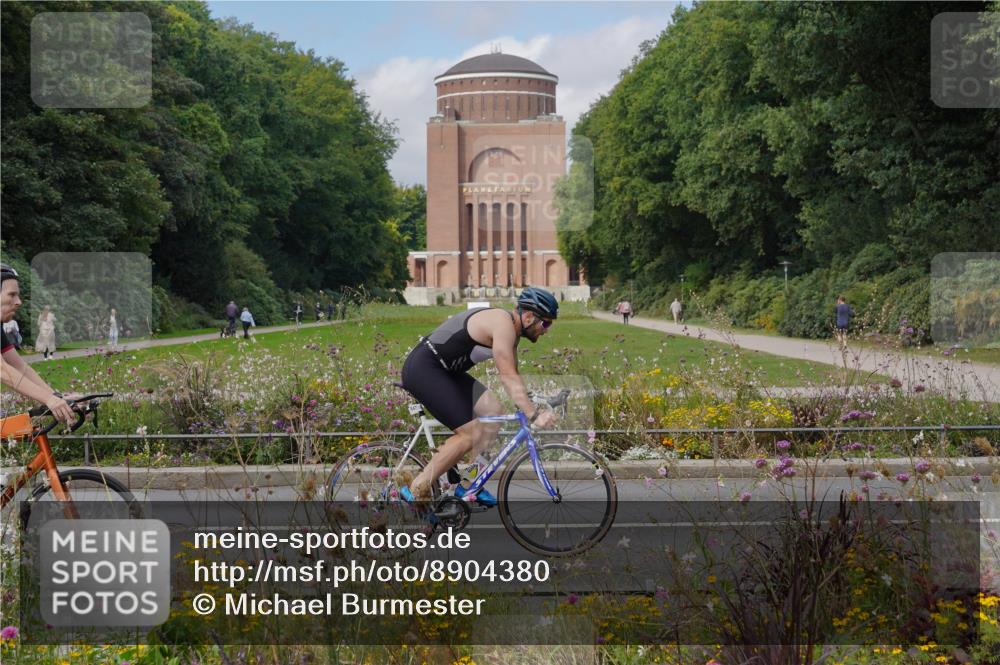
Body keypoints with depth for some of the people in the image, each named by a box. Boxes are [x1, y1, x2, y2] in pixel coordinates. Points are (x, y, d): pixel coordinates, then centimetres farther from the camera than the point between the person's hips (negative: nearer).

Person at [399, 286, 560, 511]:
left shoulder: (511, 330, 12)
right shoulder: (503, 324, -19)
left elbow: (512, 376, 16)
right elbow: (509, 377, -25)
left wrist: (532, 406, 6)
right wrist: (534, 415, -29)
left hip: (443, 371, 10)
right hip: (422, 368, -10)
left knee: (492, 409, 1)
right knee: (470, 434, -13)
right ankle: (415, 491, -6)